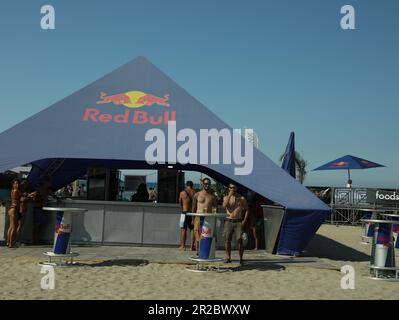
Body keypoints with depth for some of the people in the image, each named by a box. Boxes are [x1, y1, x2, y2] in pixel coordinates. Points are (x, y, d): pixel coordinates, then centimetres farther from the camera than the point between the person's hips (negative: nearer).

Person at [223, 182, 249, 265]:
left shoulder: (242, 198, 7)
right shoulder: (226, 197, 10)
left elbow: (246, 210, 7)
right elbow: (224, 206, -10)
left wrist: (245, 220, -6)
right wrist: (229, 195, -11)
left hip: (239, 222, -1)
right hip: (229, 221, 2)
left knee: (239, 240, -8)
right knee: (227, 240, 0)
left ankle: (241, 258, -3)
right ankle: (228, 258, 9)